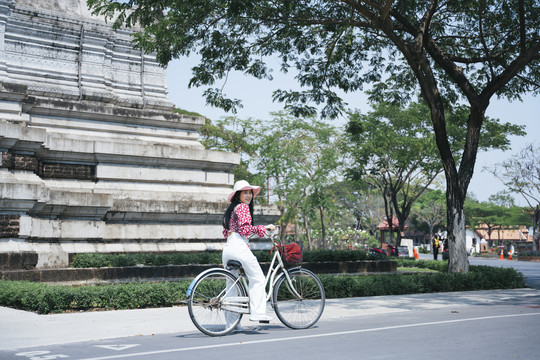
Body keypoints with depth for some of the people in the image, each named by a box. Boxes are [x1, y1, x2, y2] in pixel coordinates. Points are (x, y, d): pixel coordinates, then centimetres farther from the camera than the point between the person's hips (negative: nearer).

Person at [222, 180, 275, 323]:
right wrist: (263, 228, -7)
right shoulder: (243, 206, -3)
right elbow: (245, 229, -14)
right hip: (239, 246, -9)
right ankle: (257, 313, -8)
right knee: (257, 279, -2)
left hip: (227, 248, 9)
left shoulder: (232, 209, 23)